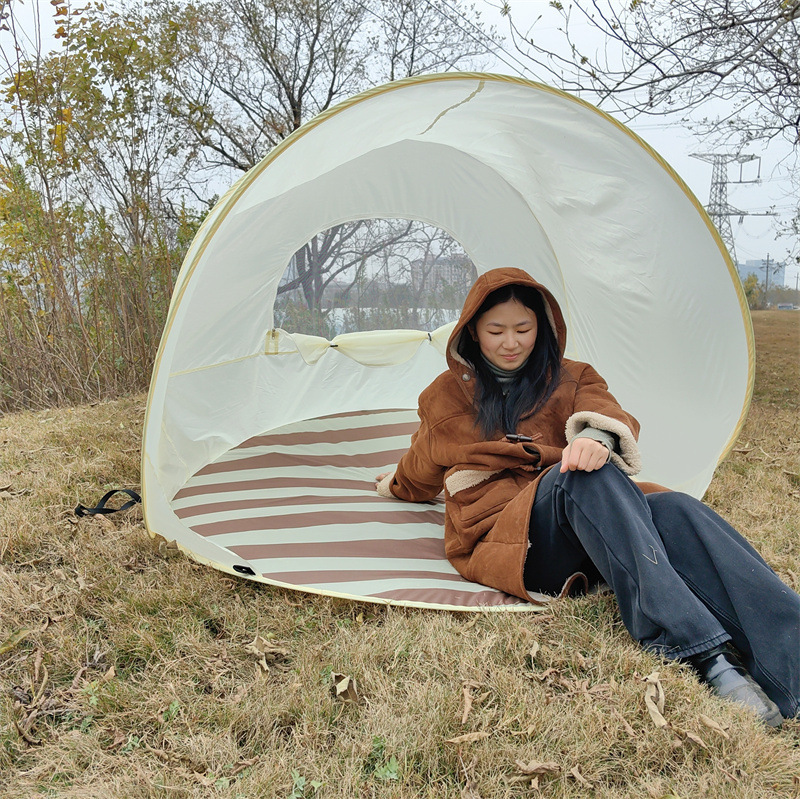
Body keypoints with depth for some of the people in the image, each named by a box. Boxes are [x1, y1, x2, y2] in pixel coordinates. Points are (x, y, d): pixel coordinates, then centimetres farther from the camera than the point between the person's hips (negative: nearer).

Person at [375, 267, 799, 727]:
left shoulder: (571, 379, 18)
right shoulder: (447, 396, 17)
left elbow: (609, 413, -6)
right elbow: (420, 474, 32)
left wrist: (598, 435, -29)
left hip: (589, 528, 3)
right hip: (499, 536, -2)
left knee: (675, 510, -31)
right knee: (580, 477, -36)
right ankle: (705, 655, -51)